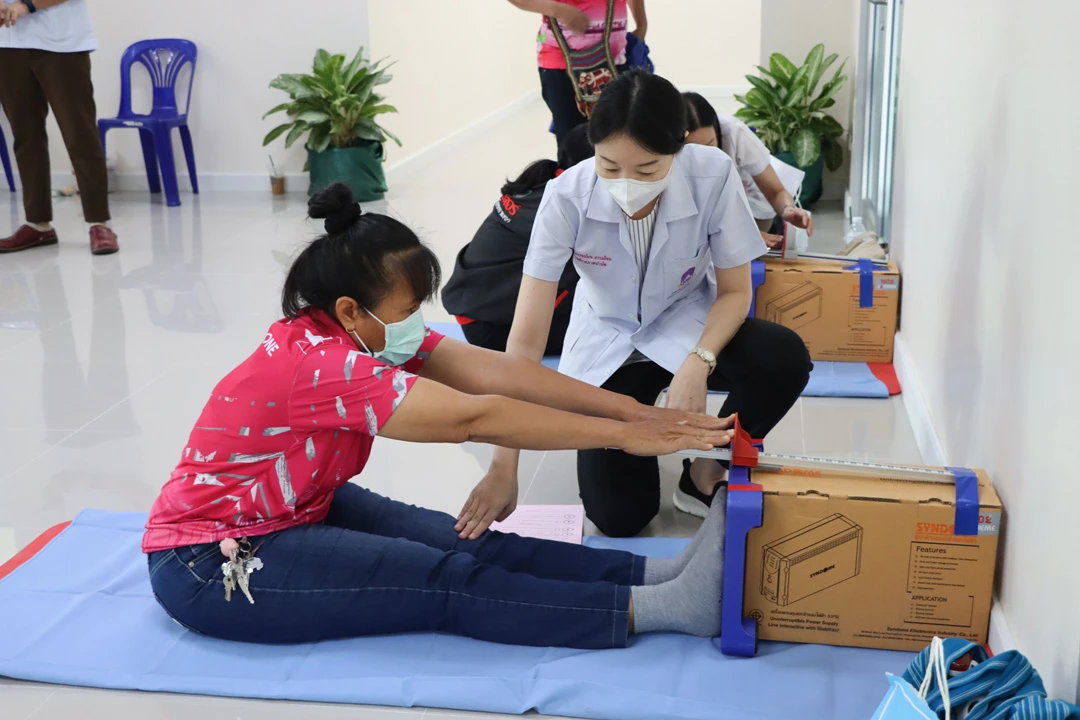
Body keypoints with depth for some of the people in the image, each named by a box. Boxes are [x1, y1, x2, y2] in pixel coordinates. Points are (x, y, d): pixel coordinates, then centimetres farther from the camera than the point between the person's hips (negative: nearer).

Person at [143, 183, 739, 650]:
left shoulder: (370, 335, -4)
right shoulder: (318, 365, -31)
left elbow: (496, 372, -14)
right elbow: (475, 418, -34)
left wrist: (634, 410, -21)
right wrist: (624, 436, -31)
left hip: (294, 510, 9)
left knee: (461, 542, -10)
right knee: (446, 580, -19)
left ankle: (659, 574, -17)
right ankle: (659, 606, -24)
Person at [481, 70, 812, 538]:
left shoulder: (713, 176, -27)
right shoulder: (566, 197, -27)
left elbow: (735, 290, -13)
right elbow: (526, 339, -27)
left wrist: (698, 362, -34)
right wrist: (504, 463, -30)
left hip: (688, 326, 1)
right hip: (607, 346, 0)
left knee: (784, 358, -31)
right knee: (618, 516, -12)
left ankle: (705, 473, -4)